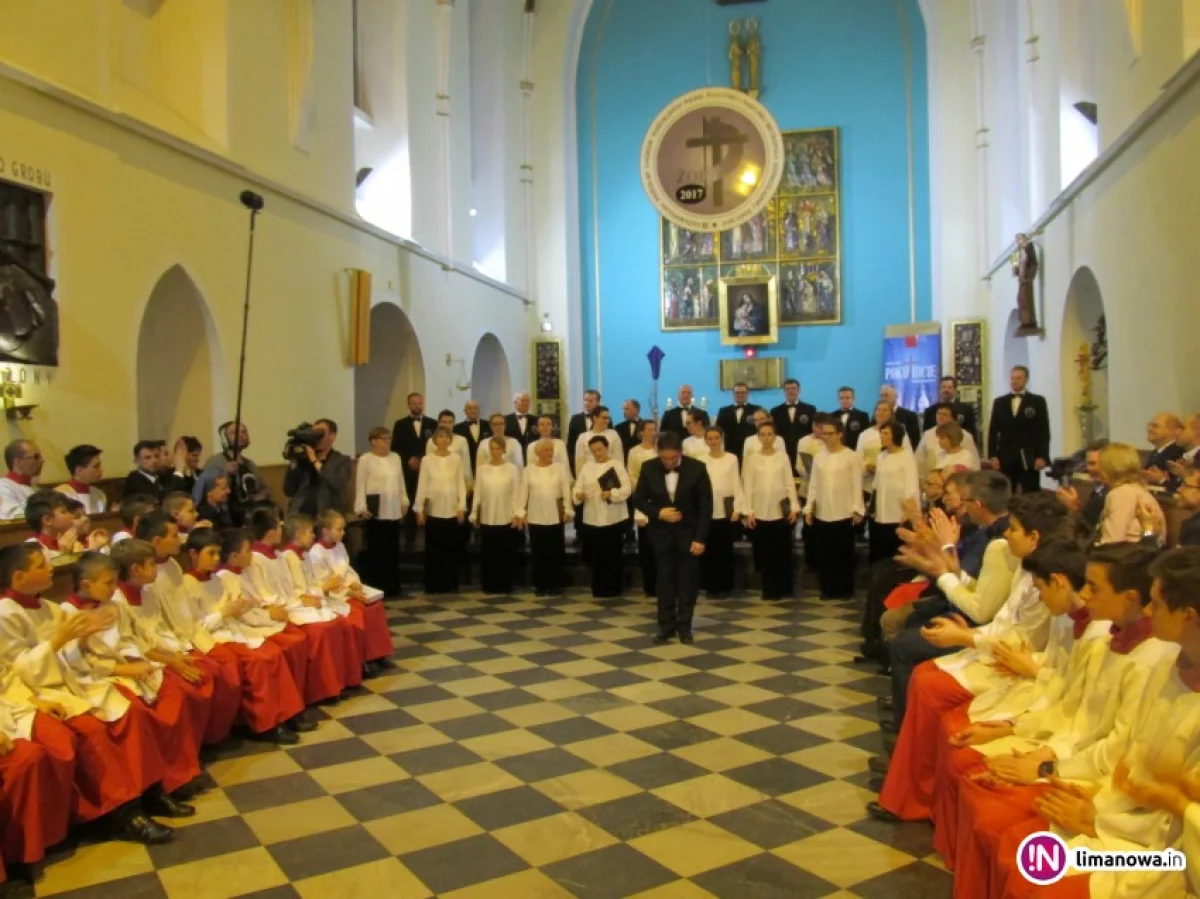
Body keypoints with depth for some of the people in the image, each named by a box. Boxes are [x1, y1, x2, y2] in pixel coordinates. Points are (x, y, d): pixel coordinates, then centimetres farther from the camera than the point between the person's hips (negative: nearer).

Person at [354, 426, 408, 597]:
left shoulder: (396, 458, 12)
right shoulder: (365, 459, -5)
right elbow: (360, 486, -7)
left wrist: (404, 503, 16)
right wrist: (361, 508, -13)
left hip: (393, 512, 5)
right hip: (374, 513, -5)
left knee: (392, 551, 10)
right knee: (374, 551, 1)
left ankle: (392, 587, 18)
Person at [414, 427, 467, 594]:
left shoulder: (456, 458, 3)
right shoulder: (427, 459, 1)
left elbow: (461, 483, 5)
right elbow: (422, 484, 1)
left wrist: (462, 507, -1)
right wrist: (419, 509, -3)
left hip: (452, 509, 1)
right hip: (433, 510, -1)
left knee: (451, 548, 4)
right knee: (433, 549, 2)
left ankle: (450, 584, 12)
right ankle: (433, 585, 9)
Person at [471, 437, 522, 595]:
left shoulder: (512, 468, -2)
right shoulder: (482, 469, 4)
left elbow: (516, 493, -1)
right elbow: (478, 493, 6)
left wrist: (517, 514, -6)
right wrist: (474, 514, 6)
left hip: (507, 518, -2)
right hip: (487, 518, 2)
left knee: (505, 553, 3)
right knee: (488, 553, 5)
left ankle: (504, 586, 10)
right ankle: (489, 586, 14)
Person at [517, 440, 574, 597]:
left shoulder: (560, 468, 3)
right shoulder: (529, 469, 5)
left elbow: (566, 490, 0)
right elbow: (523, 491, 3)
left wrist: (568, 510, -6)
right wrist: (520, 511, -4)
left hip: (555, 516, 0)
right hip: (535, 517, 0)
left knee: (555, 551, 2)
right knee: (537, 552, 3)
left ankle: (554, 585, 11)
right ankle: (540, 585, 12)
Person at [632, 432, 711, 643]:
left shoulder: (697, 468, -12)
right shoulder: (649, 468, -7)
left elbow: (705, 506, -8)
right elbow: (638, 499, 2)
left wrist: (700, 538, -12)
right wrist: (658, 513, -16)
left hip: (689, 534, -1)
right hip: (662, 534, 1)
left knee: (688, 582, 5)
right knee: (665, 581, 6)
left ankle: (684, 625, 18)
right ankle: (666, 625, 16)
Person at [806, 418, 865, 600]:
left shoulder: (851, 457, -3)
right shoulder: (818, 457, 9)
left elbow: (857, 485, -3)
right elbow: (813, 485, 11)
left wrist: (857, 509, -7)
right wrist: (809, 508, 5)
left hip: (844, 514, -4)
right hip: (821, 514, 4)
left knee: (844, 553, 3)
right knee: (824, 554, 6)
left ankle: (845, 589, 13)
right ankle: (827, 589, 14)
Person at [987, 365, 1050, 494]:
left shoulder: (1038, 401, 5)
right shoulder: (999, 402, 12)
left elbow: (1044, 431, 0)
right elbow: (993, 431, 9)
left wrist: (1042, 456, -9)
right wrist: (992, 455, 0)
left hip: (1028, 458, -2)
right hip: (1005, 458, 2)